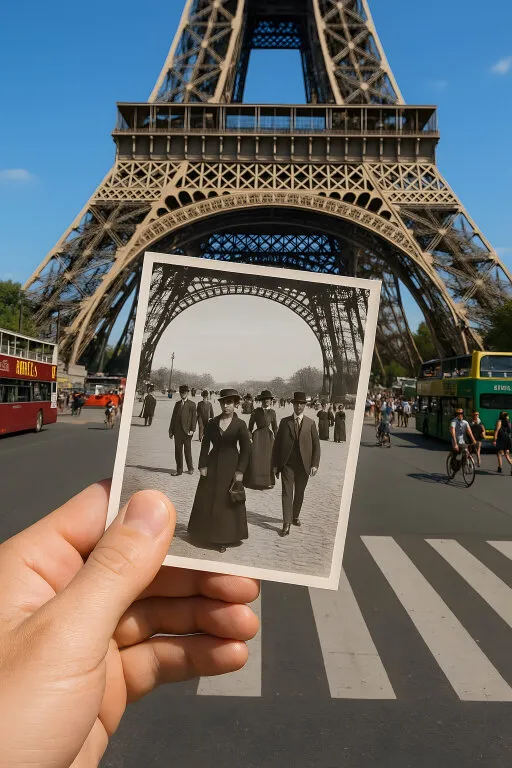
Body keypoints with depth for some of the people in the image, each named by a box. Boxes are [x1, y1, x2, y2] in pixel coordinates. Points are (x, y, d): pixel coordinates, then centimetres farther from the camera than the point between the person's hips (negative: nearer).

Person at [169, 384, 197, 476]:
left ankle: (190, 468, 21)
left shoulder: (191, 404, 0)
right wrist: (171, 430, 9)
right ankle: (179, 470, 13)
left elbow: (194, 417, -4)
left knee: (187, 450, 5)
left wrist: (192, 430, -12)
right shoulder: (177, 404, 13)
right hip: (177, 431, 4)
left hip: (187, 431, -4)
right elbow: (173, 417, 13)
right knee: (178, 451, 5)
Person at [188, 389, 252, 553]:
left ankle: (223, 539, 14)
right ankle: (206, 534, 25)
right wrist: (202, 465, -3)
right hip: (212, 465, 3)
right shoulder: (212, 423, 2)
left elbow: (246, 449, -5)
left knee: (227, 502, 3)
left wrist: (240, 471, -10)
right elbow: (205, 445, 4)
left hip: (230, 467, -3)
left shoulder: (240, 424, -5)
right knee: (206, 500, 9)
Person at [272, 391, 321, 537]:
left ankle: (295, 516, 32)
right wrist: (275, 464, 0)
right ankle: (286, 524, -6)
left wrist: (315, 464, -5)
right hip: (287, 464, -1)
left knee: (299, 493, 12)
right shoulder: (284, 422, 3)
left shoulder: (310, 423, 4)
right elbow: (277, 443, 4)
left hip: (304, 465, 1)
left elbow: (316, 445, 4)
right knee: (287, 492, -6)